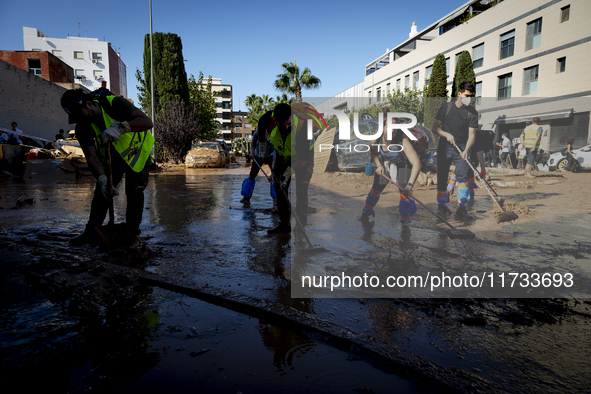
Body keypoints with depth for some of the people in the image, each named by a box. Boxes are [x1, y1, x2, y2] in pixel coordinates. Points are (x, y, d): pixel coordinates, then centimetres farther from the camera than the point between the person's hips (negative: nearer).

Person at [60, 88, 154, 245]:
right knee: (102, 190, 2)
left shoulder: (115, 103, -30)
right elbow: (91, 156, -21)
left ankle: (133, 234, 2)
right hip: (112, 155, 5)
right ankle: (91, 232, 13)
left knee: (134, 191, -10)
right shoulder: (83, 127, -16)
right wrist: (102, 178, -38)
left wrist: (120, 127, -54)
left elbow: (147, 122, -41)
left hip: (137, 151, -4)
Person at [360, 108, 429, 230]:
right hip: (386, 162, 4)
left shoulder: (403, 141, -39)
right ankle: (366, 213, 35)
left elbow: (416, 164, -46)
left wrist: (410, 184, -53)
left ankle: (406, 222, 5)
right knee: (377, 188, 8)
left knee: (404, 191, -16)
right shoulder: (377, 139, -26)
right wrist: (378, 165, -17)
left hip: (404, 165, -3)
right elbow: (373, 153, -1)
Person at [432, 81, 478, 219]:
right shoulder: (446, 107, 0)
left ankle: (461, 208, -4)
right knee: (442, 176, 1)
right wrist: (447, 134, -18)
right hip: (445, 147, 0)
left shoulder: (472, 112, 0)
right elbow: (435, 127, 0)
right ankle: (442, 205, 16)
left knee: (462, 176, -10)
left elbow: (471, 134, -4)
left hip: (462, 148, 0)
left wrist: (466, 150, -21)